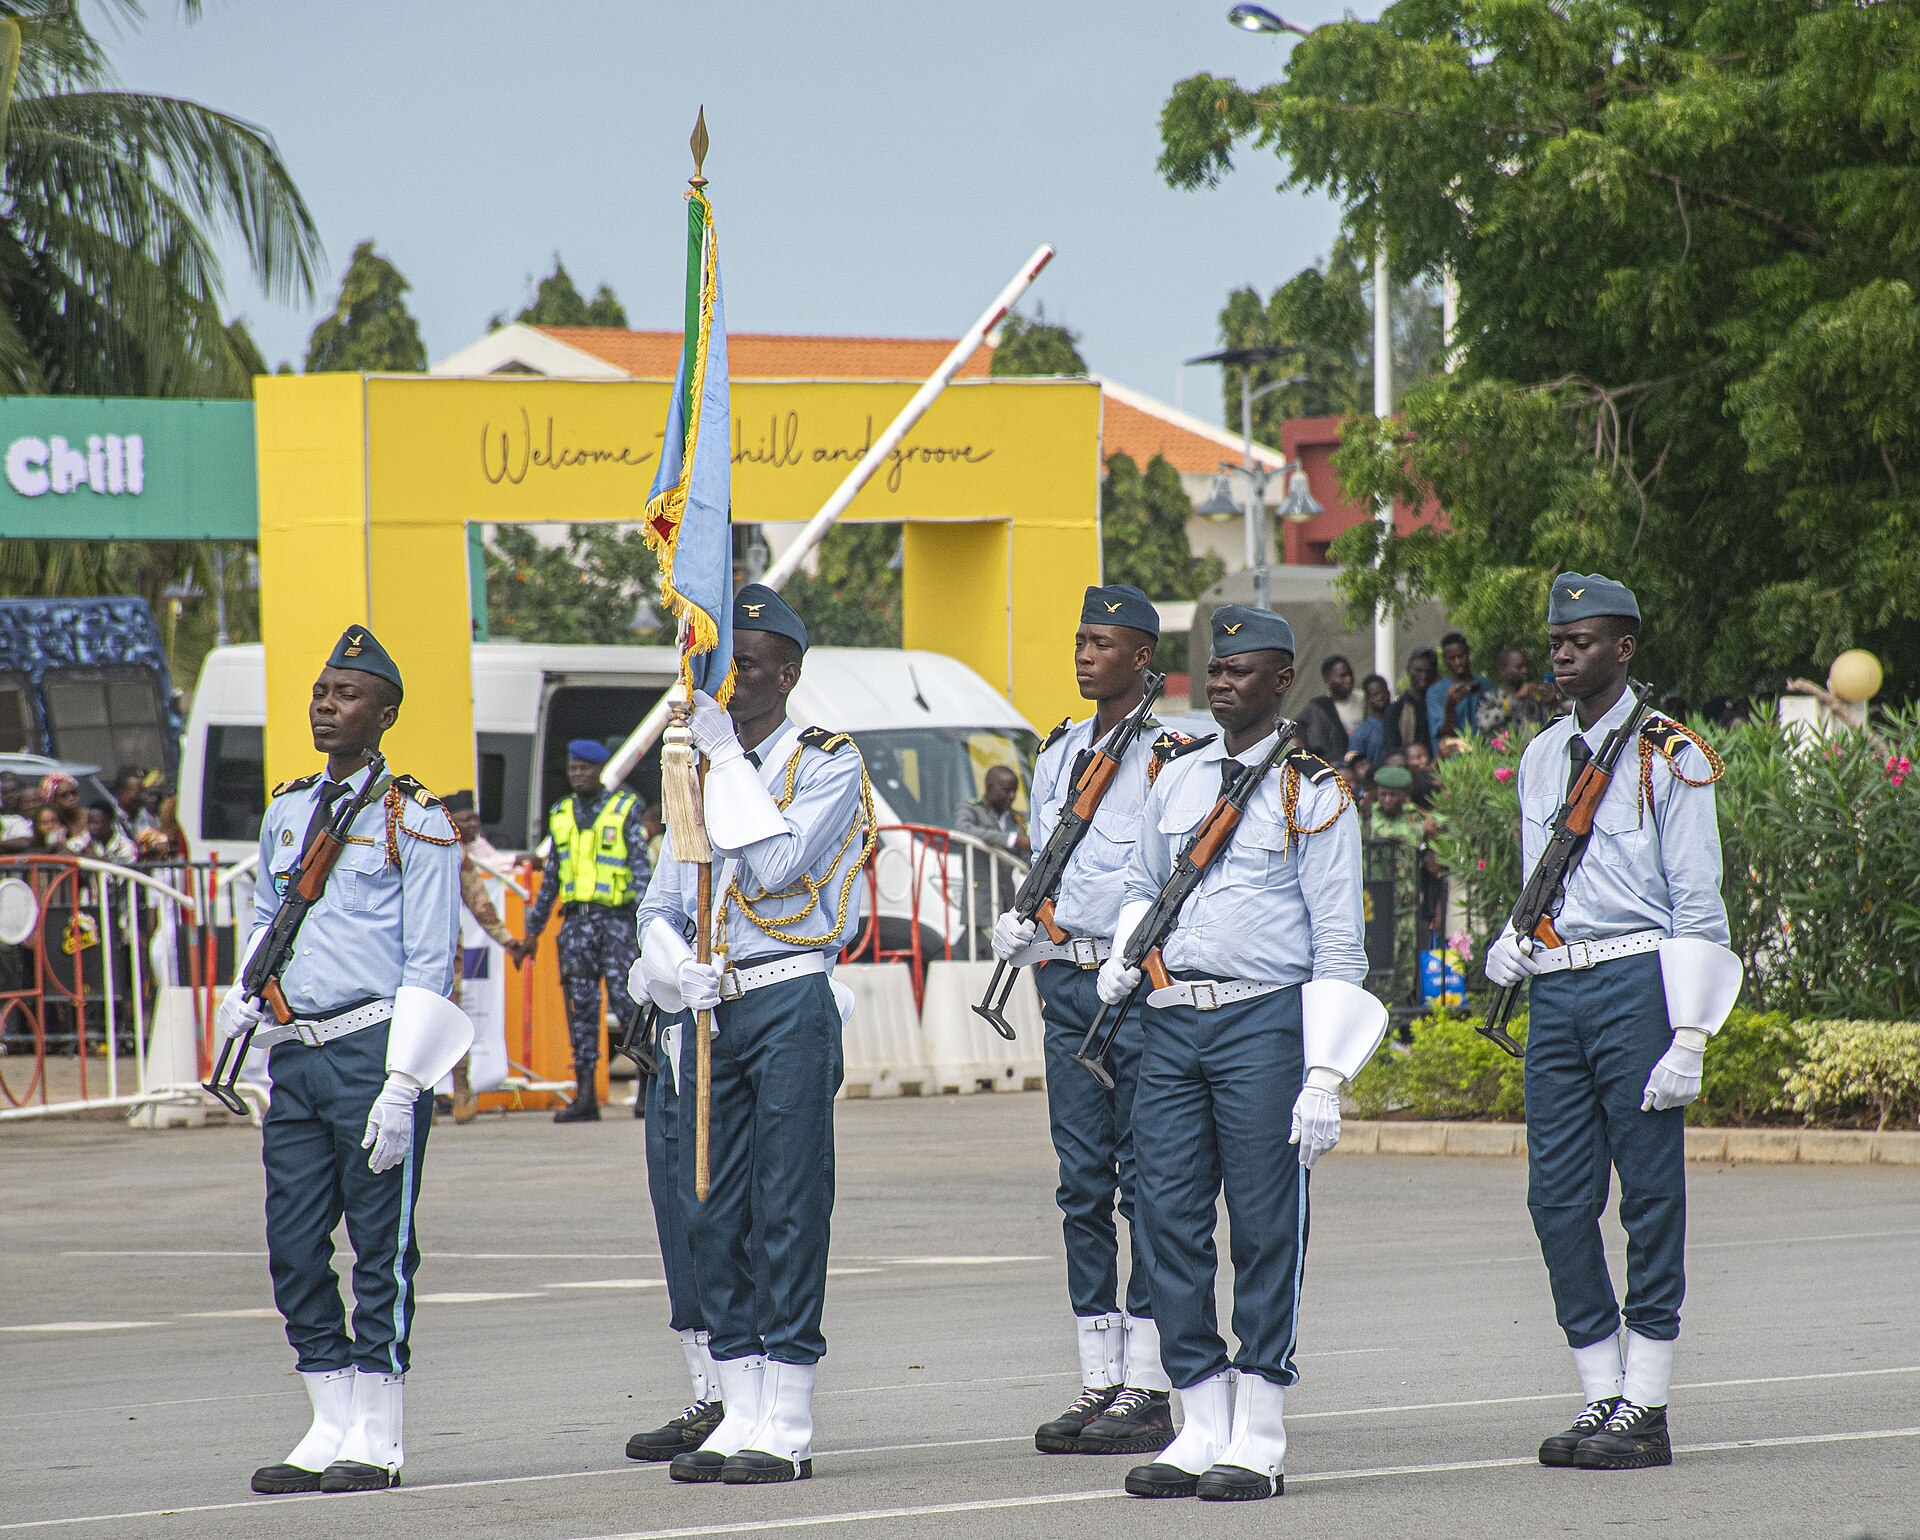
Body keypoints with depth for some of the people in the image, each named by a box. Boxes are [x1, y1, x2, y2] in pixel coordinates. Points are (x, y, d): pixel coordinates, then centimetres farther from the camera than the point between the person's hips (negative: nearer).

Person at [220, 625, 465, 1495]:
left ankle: (376, 1439, 4)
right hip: (297, 1050, 6)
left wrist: (400, 1086, -15)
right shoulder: (286, 812, 13)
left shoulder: (412, 821, -5)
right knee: (294, 1245, 6)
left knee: (379, 1244, -2)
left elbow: (428, 965, -9)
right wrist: (247, 994, 9)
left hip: (373, 1046, -6)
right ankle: (330, 1429, 14)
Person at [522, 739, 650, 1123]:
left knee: (625, 999, -10)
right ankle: (584, 1095, 1)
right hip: (576, 919, 4)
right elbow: (551, 876, 21)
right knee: (581, 1007, 0)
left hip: (616, 918, -4)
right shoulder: (561, 814, 15)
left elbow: (640, 864, -3)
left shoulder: (625, 808, 3)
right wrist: (533, 929, 21)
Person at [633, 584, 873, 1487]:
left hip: (790, 1005, -7)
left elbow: (777, 866, -17)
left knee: (787, 1212, -7)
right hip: (714, 1008, 7)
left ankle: (785, 1428, -5)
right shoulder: (701, 772, 16)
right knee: (712, 1216, 6)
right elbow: (661, 904, 16)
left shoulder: (828, 765, -2)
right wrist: (673, 966, -5)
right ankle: (740, 1419, 13)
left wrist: (727, 755, -13)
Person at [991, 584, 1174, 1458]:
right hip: (1067, 982, 7)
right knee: (1083, 1185, 7)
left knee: (1148, 1182, -4)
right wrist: (1022, 922, 10)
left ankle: (1147, 1389, -3)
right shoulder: (1060, 753, 16)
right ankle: (1099, 1380, 11)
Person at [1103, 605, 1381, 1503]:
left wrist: (1324, 1078, -11)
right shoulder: (1174, 778, 13)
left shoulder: (1313, 794, -2)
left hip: (1262, 1022, -5)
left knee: (1265, 1229, -2)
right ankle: (1202, 1432, 11)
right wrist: (1123, 954, 5)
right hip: (1171, 1022, 5)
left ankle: (1258, 1444, 3)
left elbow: (1337, 947, -5)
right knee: (1168, 1220, 3)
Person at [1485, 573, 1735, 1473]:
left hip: (1636, 980, -6)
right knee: (1557, 1196, 3)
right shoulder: (1539, 759, 14)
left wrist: (1688, 1037, -13)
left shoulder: (1668, 757, -4)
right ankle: (1601, 1396, 11)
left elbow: (1697, 906, -6)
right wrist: (1512, 943, 1)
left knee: (1649, 1194, -2)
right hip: (1555, 989, 6)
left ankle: (1645, 1412, 1)